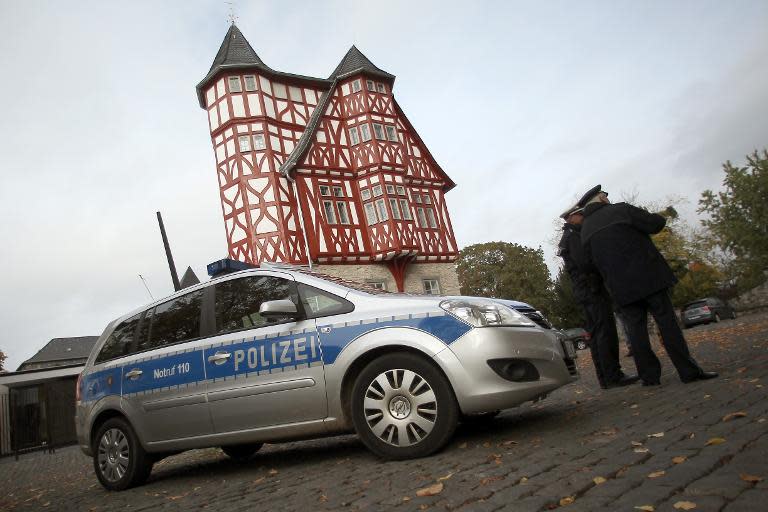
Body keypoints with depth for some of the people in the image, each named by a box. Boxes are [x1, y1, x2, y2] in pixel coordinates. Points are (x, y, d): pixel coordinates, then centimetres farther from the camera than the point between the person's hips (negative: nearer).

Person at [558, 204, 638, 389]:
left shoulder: (566, 239, 24)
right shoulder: (573, 236, -7)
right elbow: (584, 262, -20)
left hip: (582, 291, 10)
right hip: (592, 288, -10)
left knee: (596, 334, 8)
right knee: (606, 331, -12)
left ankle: (605, 379, 9)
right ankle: (613, 376, -15)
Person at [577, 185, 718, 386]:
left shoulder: (585, 231, 10)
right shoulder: (621, 210, -4)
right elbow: (655, 224, -4)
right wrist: (659, 218, 16)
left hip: (621, 287, 4)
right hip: (647, 277, -3)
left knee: (636, 329, 7)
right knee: (667, 322, 1)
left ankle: (649, 375, 7)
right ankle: (689, 371, 1)